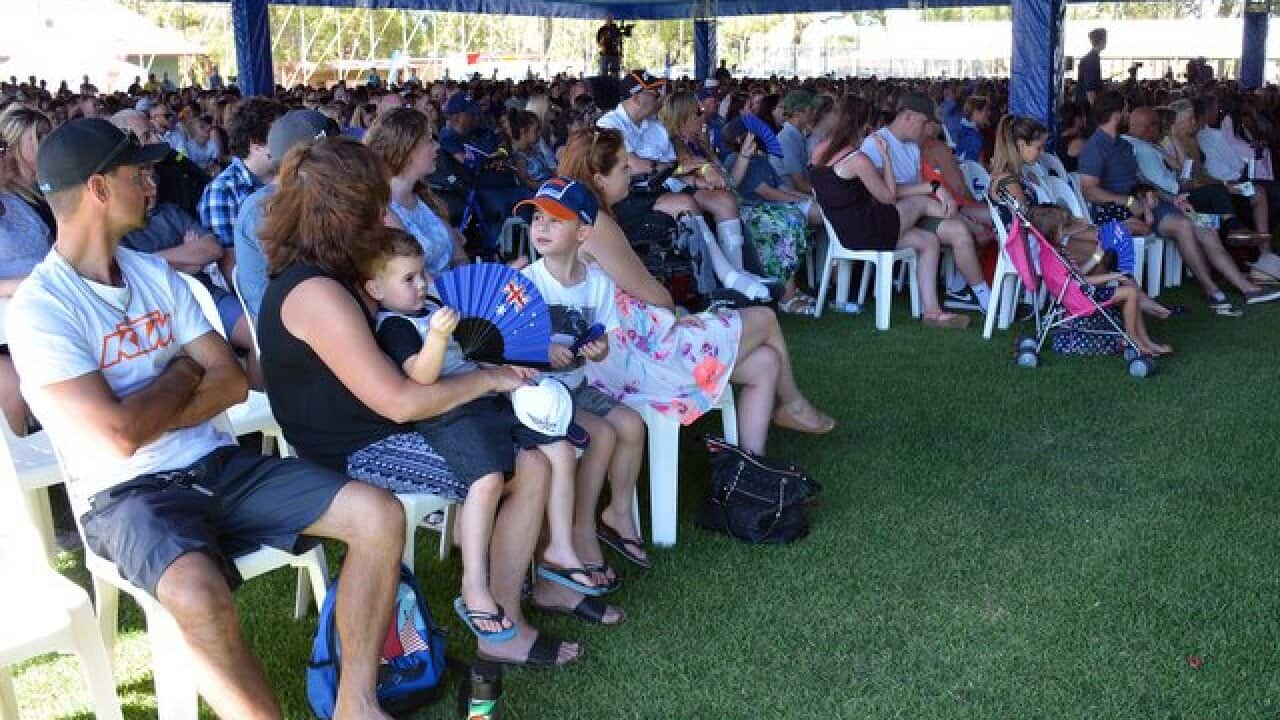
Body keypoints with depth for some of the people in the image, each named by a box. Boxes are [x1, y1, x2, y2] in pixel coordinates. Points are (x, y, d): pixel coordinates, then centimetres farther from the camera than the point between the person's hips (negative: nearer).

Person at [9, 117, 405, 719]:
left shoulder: (156, 274, 10)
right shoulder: (40, 307, -11)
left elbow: (233, 382, 4)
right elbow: (121, 435, -20)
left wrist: (145, 418, -11)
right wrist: (182, 374, -2)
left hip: (214, 463, 7)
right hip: (125, 492, -6)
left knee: (379, 515, -12)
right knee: (198, 595, -40)